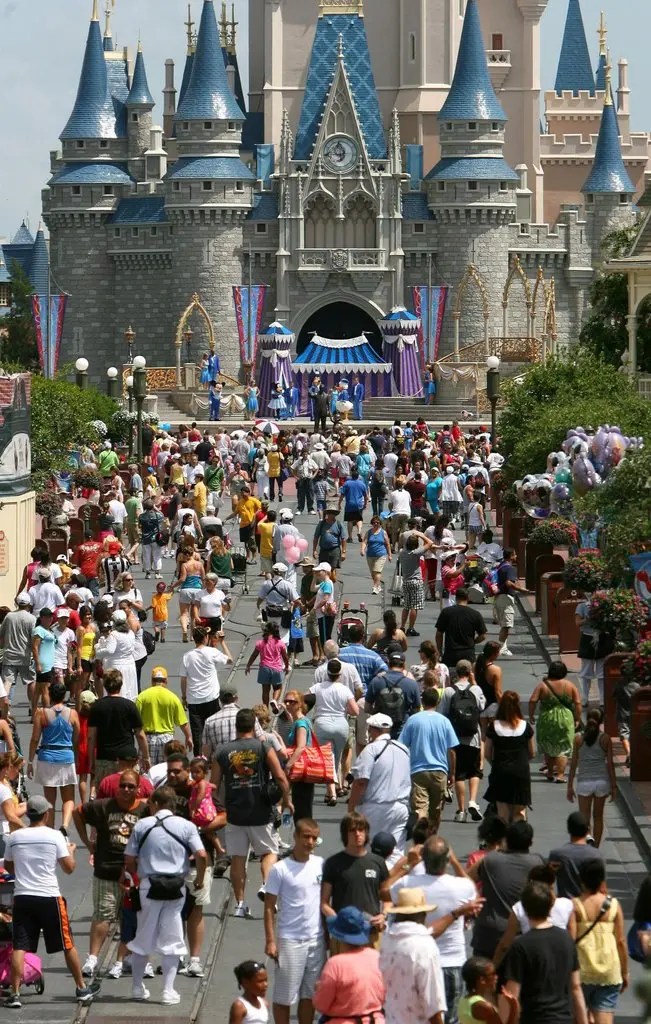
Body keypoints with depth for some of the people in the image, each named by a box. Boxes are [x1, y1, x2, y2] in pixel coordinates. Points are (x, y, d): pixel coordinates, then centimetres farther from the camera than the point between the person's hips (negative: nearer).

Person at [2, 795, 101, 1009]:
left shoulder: (14, 837, 2)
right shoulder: (54, 836, -6)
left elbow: (8, 867, 15)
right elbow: (69, 868, -2)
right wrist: (71, 850, 16)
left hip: (22, 898, 2)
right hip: (49, 897, -2)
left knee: (19, 947, 1)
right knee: (68, 945, 11)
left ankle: (14, 994, -7)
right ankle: (82, 989, 20)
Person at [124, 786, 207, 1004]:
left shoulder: (142, 825, 2)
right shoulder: (186, 826, 0)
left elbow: (129, 860, 3)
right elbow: (201, 855, -10)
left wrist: (136, 876, 22)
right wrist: (200, 879, 7)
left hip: (149, 885, 0)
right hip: (175, 886, 0)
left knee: (143, 937, 14)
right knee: (171, 939, 6)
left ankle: (137, 987, 22)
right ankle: (168, 991, 3)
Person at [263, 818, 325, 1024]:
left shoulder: (321, 865, 3)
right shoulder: (280, 869, -9)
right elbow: (269, 908, -6)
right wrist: (270, 941, -11)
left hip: (316, 939, 4)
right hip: (289, 940, -4)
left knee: (310, 994, 11)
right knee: (284, 996, 3)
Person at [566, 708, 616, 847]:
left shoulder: (579, 738, -4)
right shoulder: (605, 739, -4)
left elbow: (574, 763, -2)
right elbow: (610, 764, -3)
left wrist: (570, 786, 5)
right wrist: (613, 785, 6)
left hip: (584, 782, -1)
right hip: (602, 781, 1)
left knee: (584, 819, 0)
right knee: (598, 817, 17)